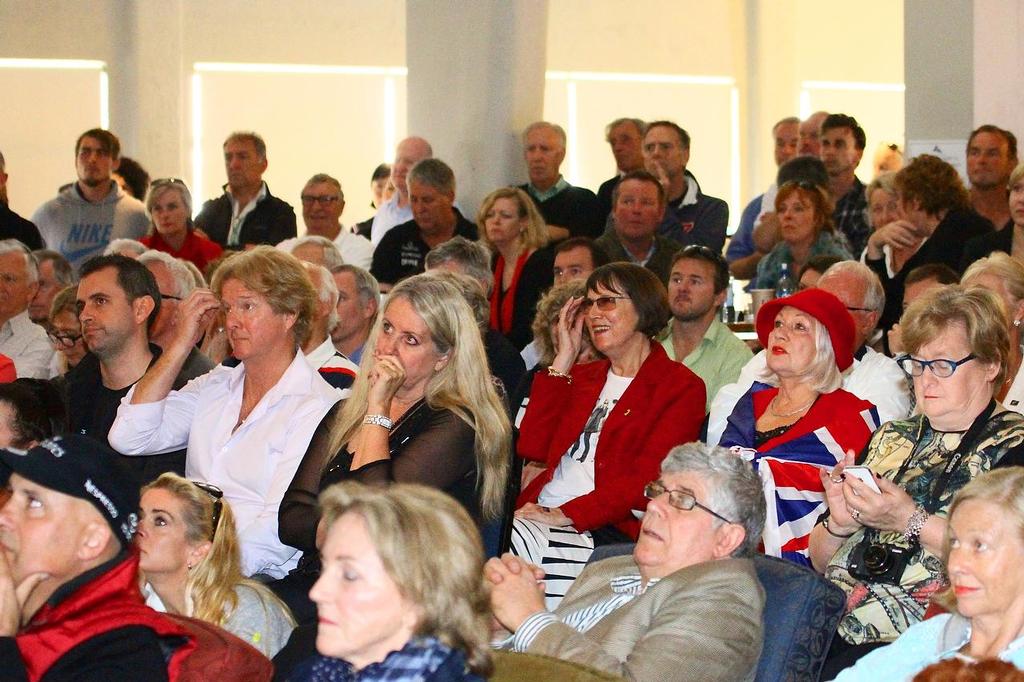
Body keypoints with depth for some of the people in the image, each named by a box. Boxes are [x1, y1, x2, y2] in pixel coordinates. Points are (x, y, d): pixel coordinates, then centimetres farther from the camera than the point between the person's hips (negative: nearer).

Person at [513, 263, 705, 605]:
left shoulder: (681, 388, 4)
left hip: (604, 530, -6)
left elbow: (646, 480, -9)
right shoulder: (582, 376, 25)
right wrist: (564, 359, 12)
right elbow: (531, 447, 10)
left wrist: (565, 514, -19)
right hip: (539, 511, 6)